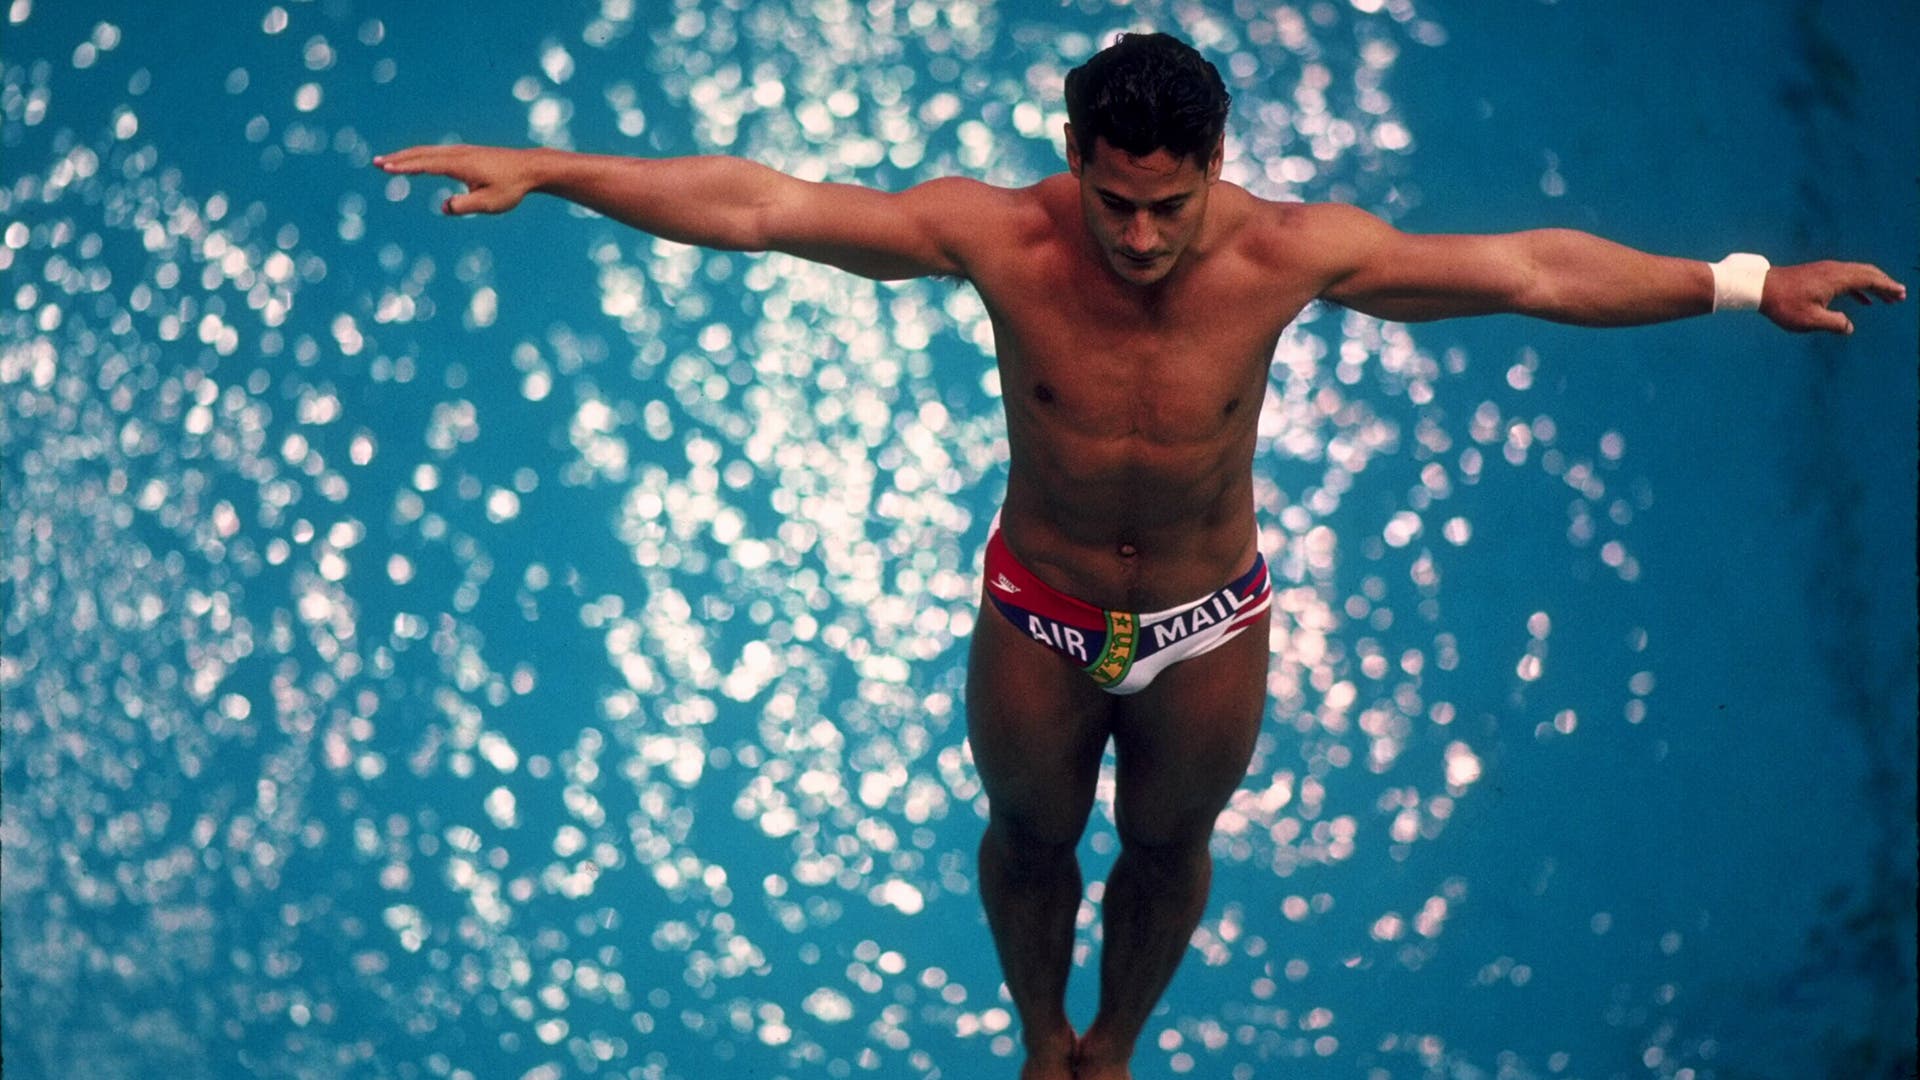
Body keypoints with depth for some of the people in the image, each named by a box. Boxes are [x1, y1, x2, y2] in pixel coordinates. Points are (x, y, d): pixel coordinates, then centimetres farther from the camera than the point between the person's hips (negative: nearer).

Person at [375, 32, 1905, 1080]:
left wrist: (1742, 283, -24)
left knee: (1167, 845, 24)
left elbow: (1532, 268, -22)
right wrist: (544, 171, -29)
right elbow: (751, 204, -27)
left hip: (1207, 625, 1)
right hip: (1037, 614, 0)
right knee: (1030, 833, 24)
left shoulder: (1289, 255, -27)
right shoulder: (999, 236, -29)